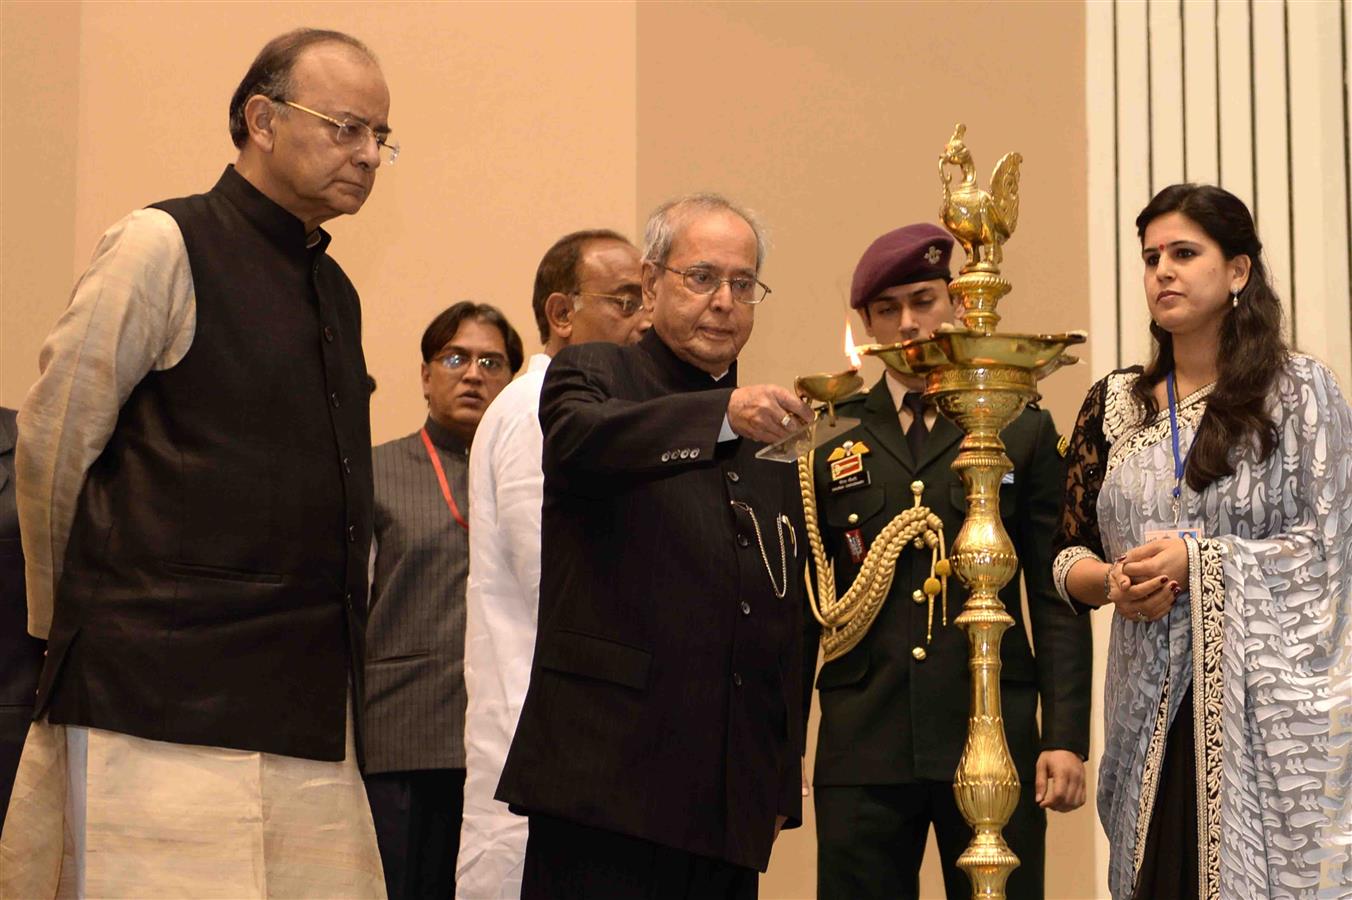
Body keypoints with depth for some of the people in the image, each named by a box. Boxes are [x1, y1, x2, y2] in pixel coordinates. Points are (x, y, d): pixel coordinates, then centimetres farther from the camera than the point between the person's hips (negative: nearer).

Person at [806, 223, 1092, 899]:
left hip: (994, 736, 0)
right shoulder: (830, 438, 11)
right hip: (863, 742, 1)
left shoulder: (1023, 430, 9)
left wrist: (1066, 738, -3)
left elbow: (1055, 597, 5)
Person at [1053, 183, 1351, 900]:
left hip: (1269, 698, -3)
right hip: (1153, 705, 3)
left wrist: (1197, 560, -13)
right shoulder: (1113, 404, 11)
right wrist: (1113, 581, -8)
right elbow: (1067, 556, 14)